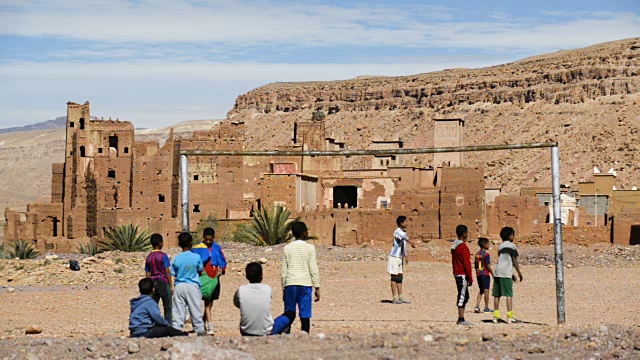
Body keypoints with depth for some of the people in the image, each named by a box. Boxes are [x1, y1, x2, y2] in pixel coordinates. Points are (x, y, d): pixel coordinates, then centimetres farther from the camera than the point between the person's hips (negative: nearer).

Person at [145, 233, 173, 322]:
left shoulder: (148, 257, 7)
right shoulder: (163, 256, -8)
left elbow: (148, 274, 8)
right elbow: (167, 272, -9)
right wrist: (171, 286, -4)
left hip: (153, 282, 5)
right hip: (163, 282, -5)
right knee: (167, 307, 1)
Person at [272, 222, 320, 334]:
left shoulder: (287, 248, 7)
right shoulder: (310, 248, -1)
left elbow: (284, 271, 8)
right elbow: (314, 270, -2)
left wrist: (284, 289, 15)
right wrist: (317, 288, 4)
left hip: (290, 284, 2)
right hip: (305, 284, -2)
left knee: (289, 314, 8)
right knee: (305, 316, 1)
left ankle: (272, 328, -14)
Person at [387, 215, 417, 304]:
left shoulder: (404, 232, 13)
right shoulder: (398, 232, -16)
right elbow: (404, 237, -38)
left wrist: (406, 255, 18)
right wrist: (411, 242, -52)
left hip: (400, 257, 9)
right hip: (394, 257, -9)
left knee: (400, 277, 10)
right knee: (395, 277, -5)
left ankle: (401, 297, 13)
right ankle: (395, 298, -3)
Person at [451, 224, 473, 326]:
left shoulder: (454, 246, 14)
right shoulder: (463, 247, -16)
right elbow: (466, 264, -17)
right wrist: (470, 278, -13)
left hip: (457, 274, 10)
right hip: (462, 275, -10)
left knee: (464, 296, 13)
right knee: (462, 296, -7)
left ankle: (461, 318, 13)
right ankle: (461, 319, -7)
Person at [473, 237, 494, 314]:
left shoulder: (477, 254, 9)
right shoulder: (486, 254, -13)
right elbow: (488, 266, -16)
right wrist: (493, 274, -8)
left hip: (478, 274, 7)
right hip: (485, 274, -7)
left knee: (481, 290, 15)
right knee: (486, 290, 1)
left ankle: (477, 306, 3)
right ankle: (486, 308, 5)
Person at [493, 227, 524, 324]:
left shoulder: (500, 246, 20)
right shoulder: (511, 246, -1)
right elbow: (514, 261, -3)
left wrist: (512, 274, 31)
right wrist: (519, 273, 5)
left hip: (497, 272, 7)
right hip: (506, 273, -7)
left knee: (497, 295, 7)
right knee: (509, 295, -6)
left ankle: (496, 316, 8)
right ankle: (510, 316, -10)